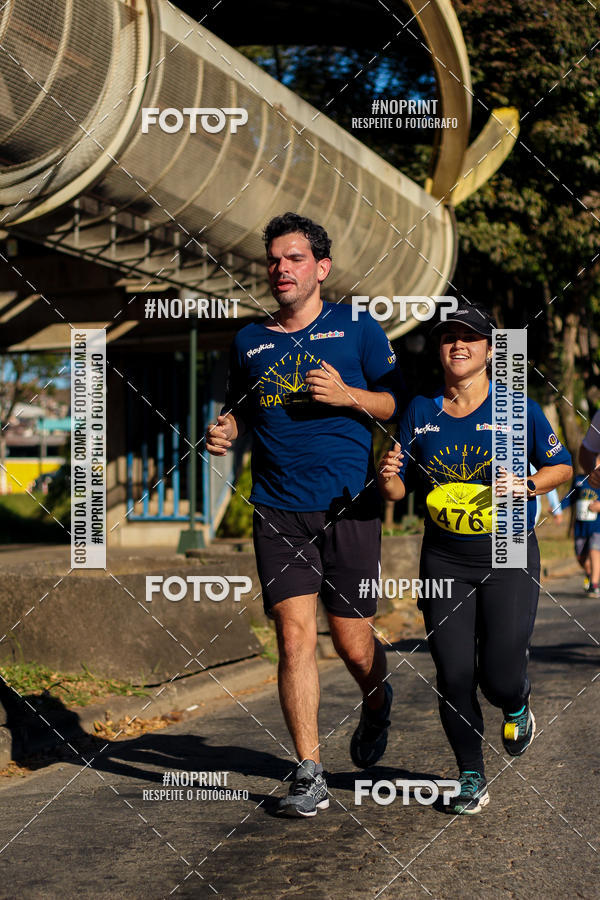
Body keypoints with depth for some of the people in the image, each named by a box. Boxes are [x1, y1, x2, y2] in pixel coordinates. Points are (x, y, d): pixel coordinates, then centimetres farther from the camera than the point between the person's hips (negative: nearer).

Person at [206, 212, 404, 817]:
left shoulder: (357, 327, 5)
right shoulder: (249, 341, 14)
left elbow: (399, 403, 6)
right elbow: (238, 409, 25)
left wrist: (348, 395, -12)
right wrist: (223, 430, 3)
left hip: (349, 506, -2)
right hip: (278, 511, 2)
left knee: (352, 644, 3)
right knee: (294, 636, -7)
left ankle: (376, 704, 38)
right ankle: (309, 774, -1)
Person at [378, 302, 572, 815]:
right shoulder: (421, 412, 3)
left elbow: (562, 466, 6)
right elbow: (397, 489, 7)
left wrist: (527, 484, -14)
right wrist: (389, 478, -16)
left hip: (509, 558, -2)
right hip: (444, 560, 2)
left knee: (499, 674, -9)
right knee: (454, 675, -3)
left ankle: (518, 706, 29)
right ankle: (471, 777, 16)